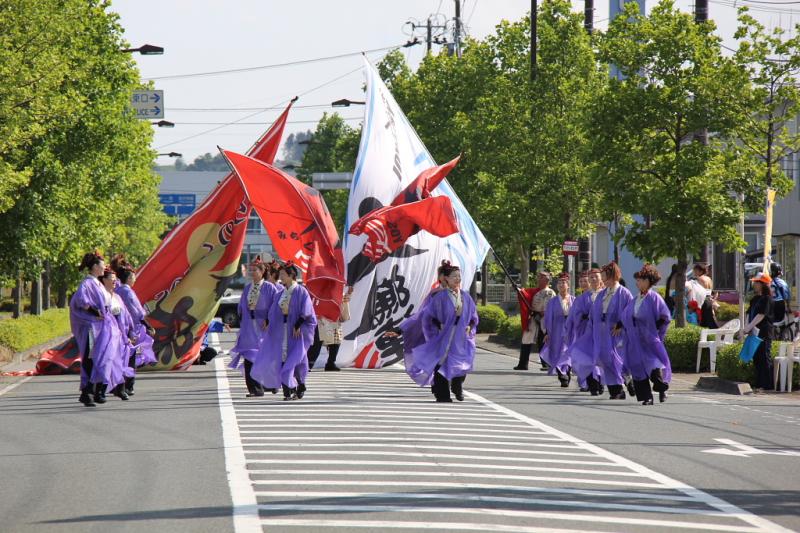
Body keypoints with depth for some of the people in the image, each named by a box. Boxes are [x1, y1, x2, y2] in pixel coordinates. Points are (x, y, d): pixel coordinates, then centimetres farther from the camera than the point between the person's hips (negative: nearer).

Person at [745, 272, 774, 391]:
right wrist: (747, 326, -4)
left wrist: (749, 327, -18)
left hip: (763, 333, -9)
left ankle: (767, 386, -7)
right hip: (754, 333, 9)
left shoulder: (767, 299, -9)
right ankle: (759, 384, 16)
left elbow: (761, 315, -17)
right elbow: (749, 313, 13)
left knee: (765, 359, -7)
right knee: (756, 359, 10)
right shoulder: (755, 299, 18)